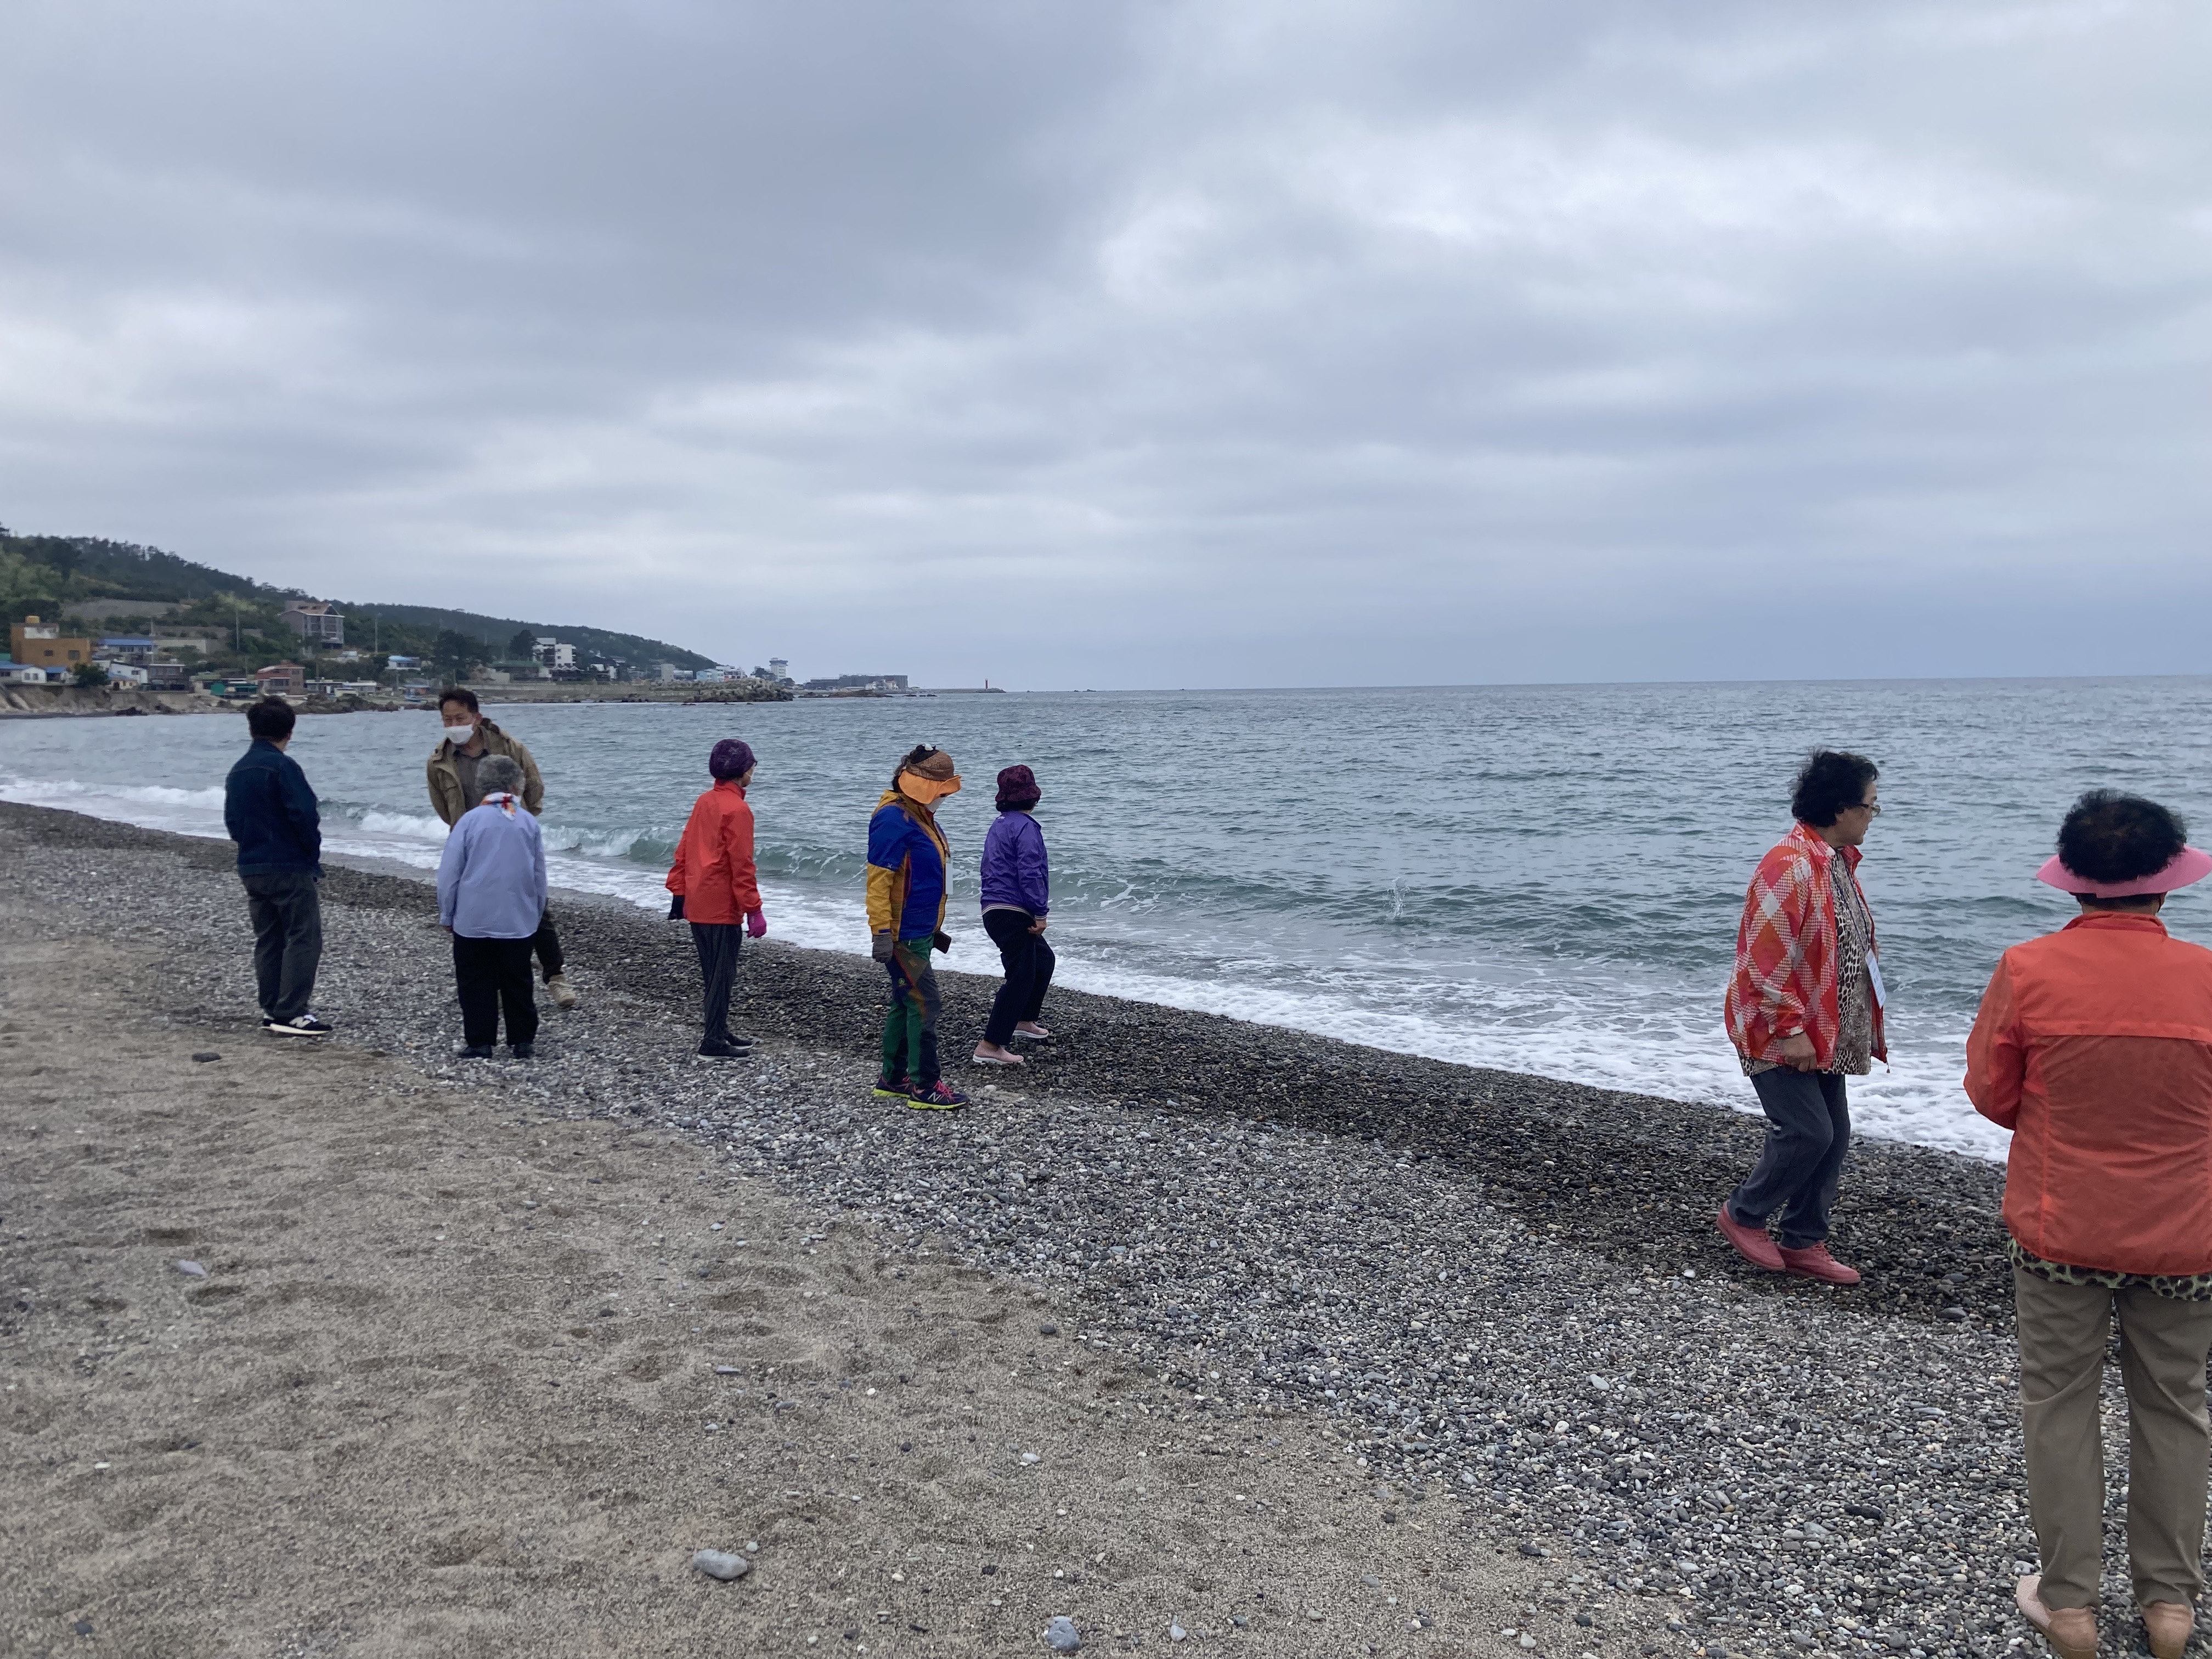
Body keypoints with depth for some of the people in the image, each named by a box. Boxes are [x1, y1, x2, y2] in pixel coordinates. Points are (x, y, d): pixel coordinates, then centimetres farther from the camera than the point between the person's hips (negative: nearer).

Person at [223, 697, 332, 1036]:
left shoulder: (237, 771, 12)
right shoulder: (282, 766, -13)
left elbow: (232, 820, 17)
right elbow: (305, 814, -19)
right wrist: (313, 852, -4)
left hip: (251, 868, 8)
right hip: (290, 867, -8)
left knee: (268, 941, 13)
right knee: (303, 939, -5)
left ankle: (271, 1011, 17)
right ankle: (290, 1015, -10)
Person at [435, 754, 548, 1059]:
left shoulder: (470, 820, -7)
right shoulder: (529, 822, 0)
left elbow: (449, 873, -4)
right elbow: (539, 875, 8)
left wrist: (446, 916, 7)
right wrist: (536, 913, 20)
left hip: (473, 920, -2)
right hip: (519, 920, 2)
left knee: (476, 983, 7)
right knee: (518, 982, 11)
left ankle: (480, 1043, 9)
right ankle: (522, 1042, 15)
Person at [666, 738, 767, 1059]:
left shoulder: (704, 802, 10)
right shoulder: (737, 809, -14)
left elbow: (684, 851, 14)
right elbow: (742, 866, -17)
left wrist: (679, 893, 19)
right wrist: (753, 910, -14)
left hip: (696, 905, 8)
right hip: (722, 908, -8)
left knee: (713, 972, 17)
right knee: (722, 975, -2)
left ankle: (719, 1031, 26)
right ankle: (714, 1043, 1)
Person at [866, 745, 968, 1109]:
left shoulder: (919, 816, 14)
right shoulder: (894, 819, -18)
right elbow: (879, 879, -22)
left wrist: (933, 929, 26)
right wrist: (882, 932, -26)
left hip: (918, 932, 10)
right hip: (902, 936, -10)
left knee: (905, 1004, 15)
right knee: (924, 1004, -7)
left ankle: (892, 1079, 24)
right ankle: (925, 1088, -1)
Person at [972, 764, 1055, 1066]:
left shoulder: (998, 824, 17)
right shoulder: (1025, 826, -13)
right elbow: (1030, 873, -21)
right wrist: (1040, 913, -19)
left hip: (993, 909, 10)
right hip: (1014, 913, -10)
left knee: (1043, 959, 25)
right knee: (1020, 978, -9)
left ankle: (1023, 1021, 35)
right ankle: (990, 1046, -12)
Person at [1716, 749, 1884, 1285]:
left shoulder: (1838, 861, 11)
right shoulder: (1789, 866, -21)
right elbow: (1767, 955, -24)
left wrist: (1859, 1024, 20)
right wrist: (1789, 1030, -23)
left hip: (1825, 1034, 10)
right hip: (1780, 1034, -10)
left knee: (1833, 1137, 10)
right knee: (1808, 1132, -9)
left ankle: (1803, 1244, 21)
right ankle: (1742, 1215, 12)